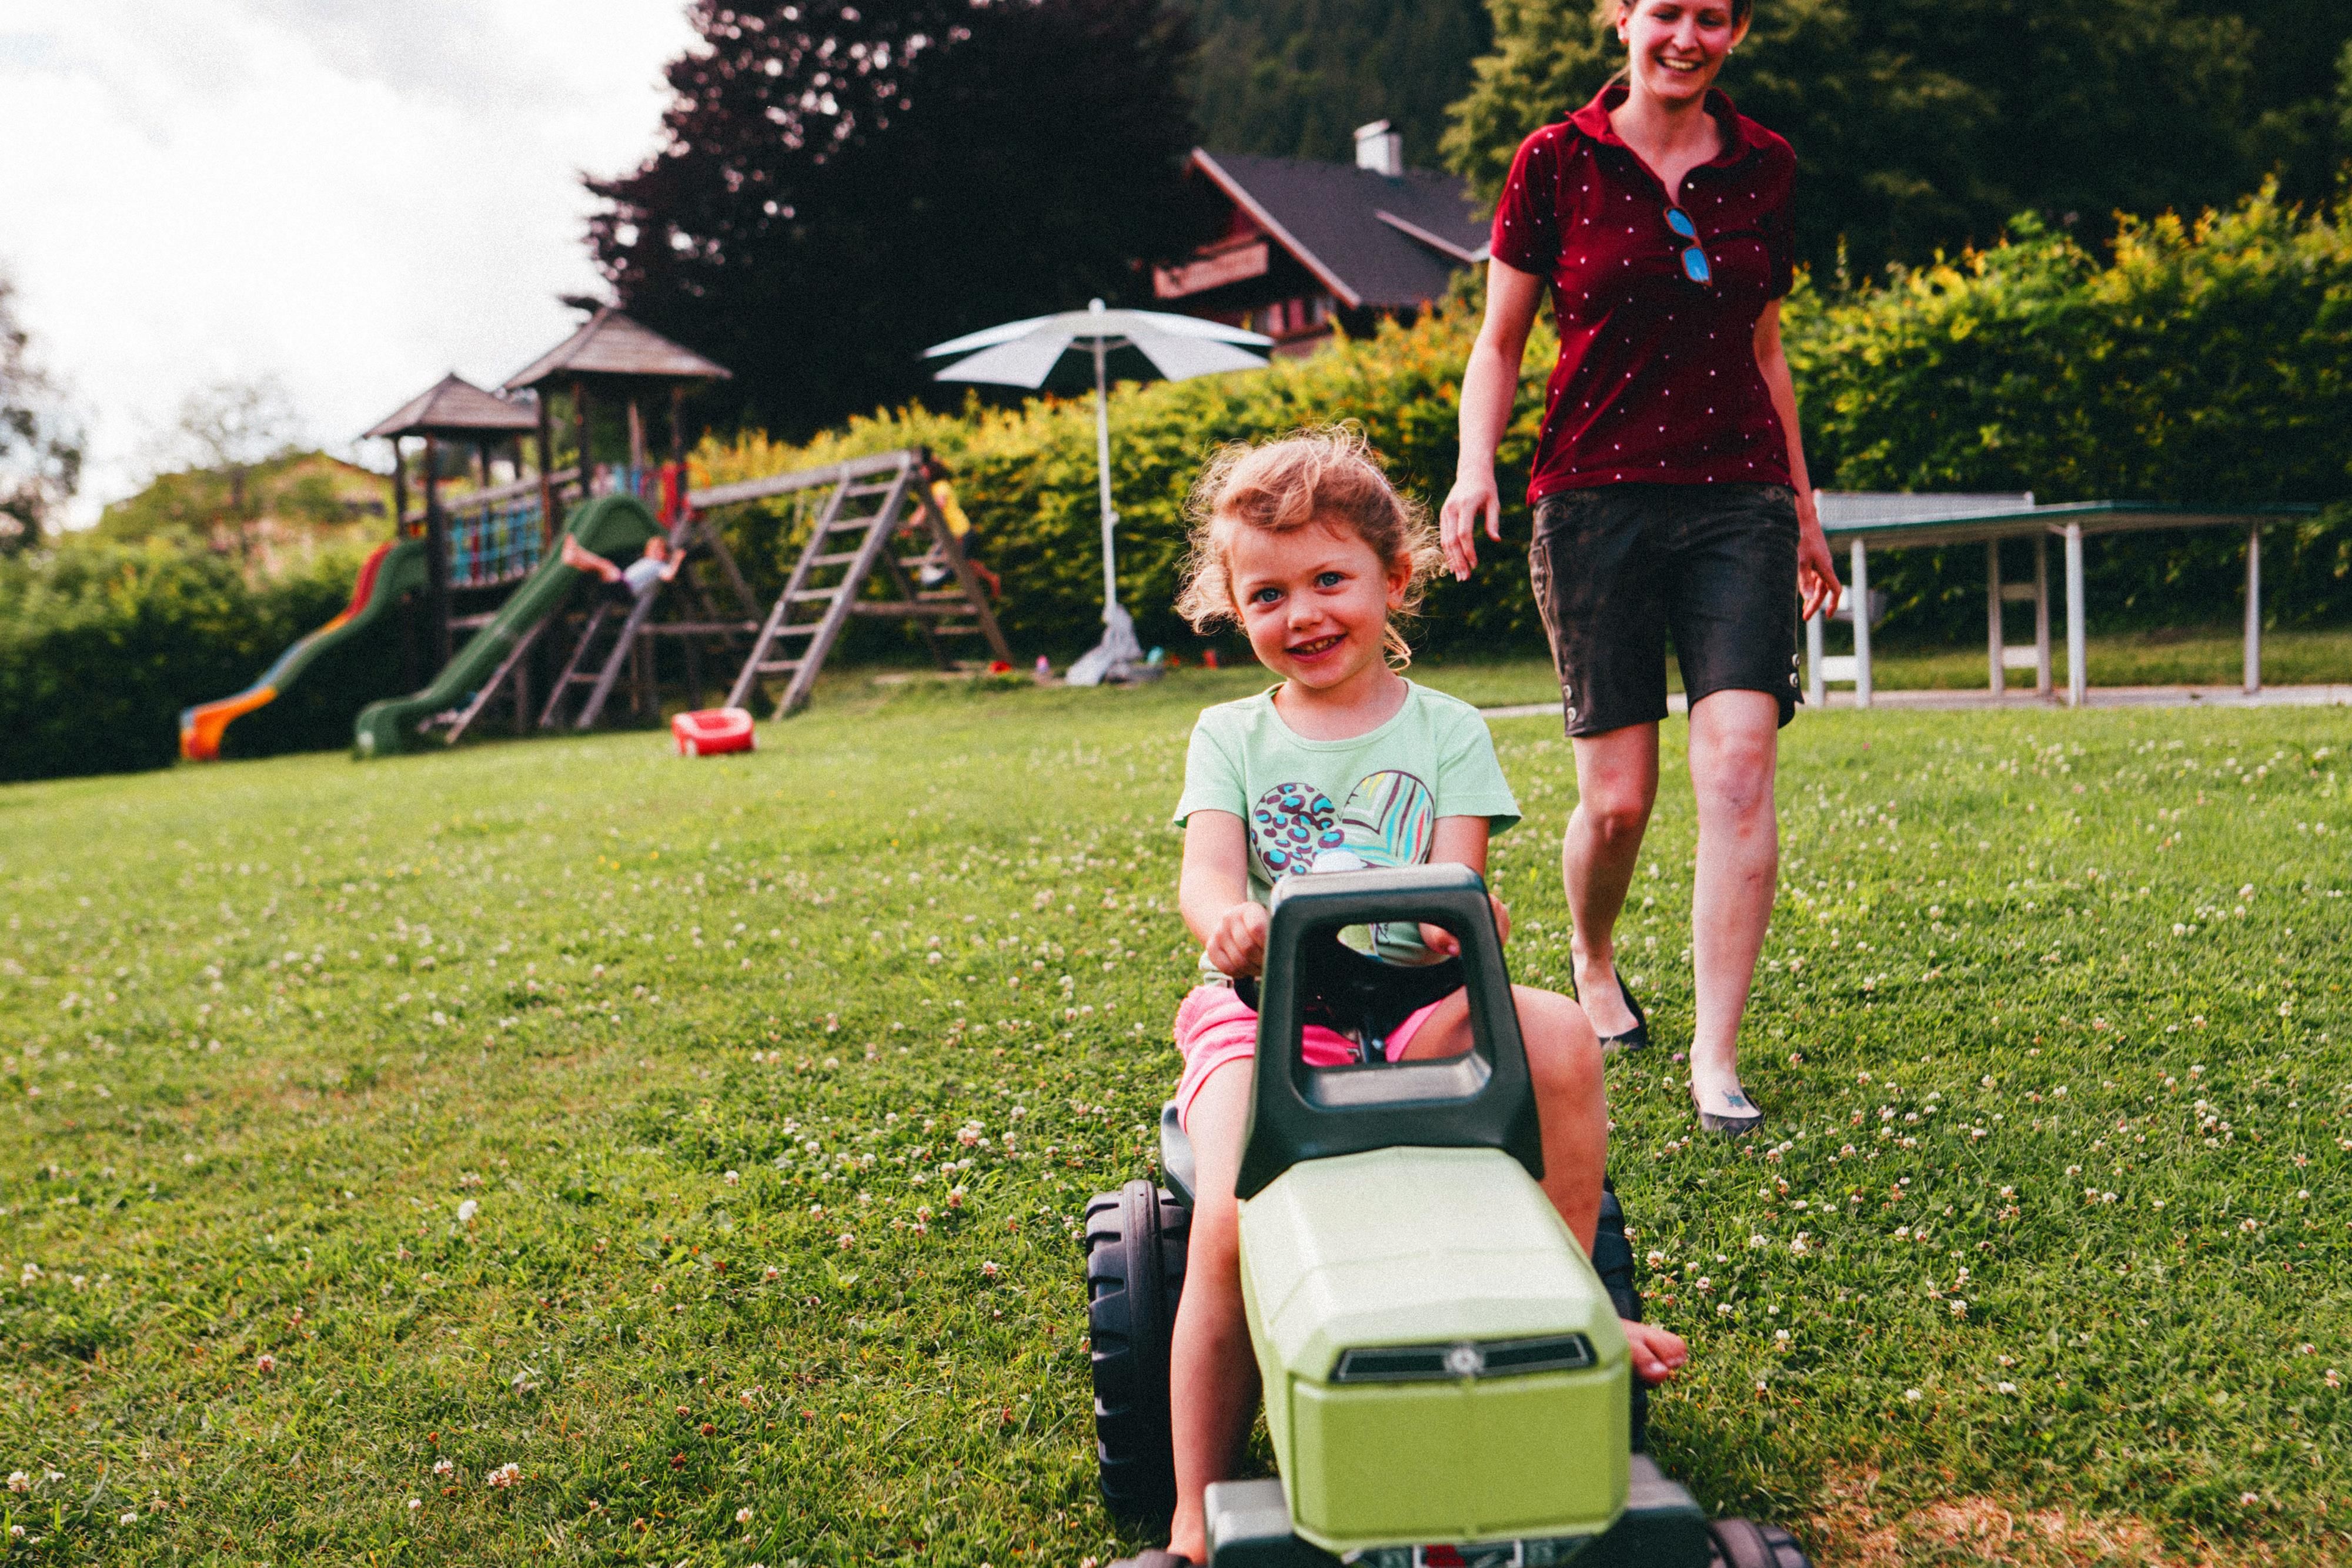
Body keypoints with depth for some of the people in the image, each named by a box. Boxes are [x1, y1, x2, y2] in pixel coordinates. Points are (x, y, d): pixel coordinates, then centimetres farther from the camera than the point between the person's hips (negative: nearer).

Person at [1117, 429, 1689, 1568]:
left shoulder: (1445, 730, 10)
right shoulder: (1230, 736, 11)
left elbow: (1458, 877, -3)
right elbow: (1205, 873, -5)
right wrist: (1228, 921, -31)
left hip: (1413, 1003, 1)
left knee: (1561, 1037, -27)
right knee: (1229, 1224, -25)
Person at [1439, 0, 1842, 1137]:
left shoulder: (1763, 166, 11)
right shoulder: (1557, 162, 3)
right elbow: (1500, 342, 7)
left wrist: (1803, 508, 22)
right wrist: (1474, 467, -10)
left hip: (1739, 500, 2)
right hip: (1598, 499, -2)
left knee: (1739, 768, -13)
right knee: (1618, 796, -1)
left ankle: (1715, 1058, -5)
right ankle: (1593, 962, 32)